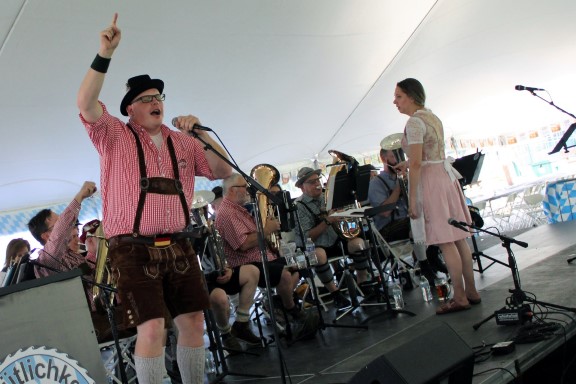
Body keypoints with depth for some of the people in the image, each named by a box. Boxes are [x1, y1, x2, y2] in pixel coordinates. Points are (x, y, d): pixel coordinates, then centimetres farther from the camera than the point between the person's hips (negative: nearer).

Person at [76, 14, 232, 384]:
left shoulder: (183, 143, 13)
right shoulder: (115, 136, 3)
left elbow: (223, 171, 8)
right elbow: (86, 103, -15)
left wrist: (200, 133, -4)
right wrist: (105, 54, -22)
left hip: (178, 246, 5)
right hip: (134, 249, -4)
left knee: (193, 322, 8)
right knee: (152, 328, -12)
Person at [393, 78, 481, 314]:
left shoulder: (414, 121, -13)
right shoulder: (432, 117, 16)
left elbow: (417, 164, -19)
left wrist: (412, 199, -18)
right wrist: (408, 164, 20)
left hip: (430, 180, -9)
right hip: (445, 175, 10)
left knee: (445, 242, -5)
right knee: (458, 237, 10)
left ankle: (460, 298, 0)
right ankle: (471, 292, 16)